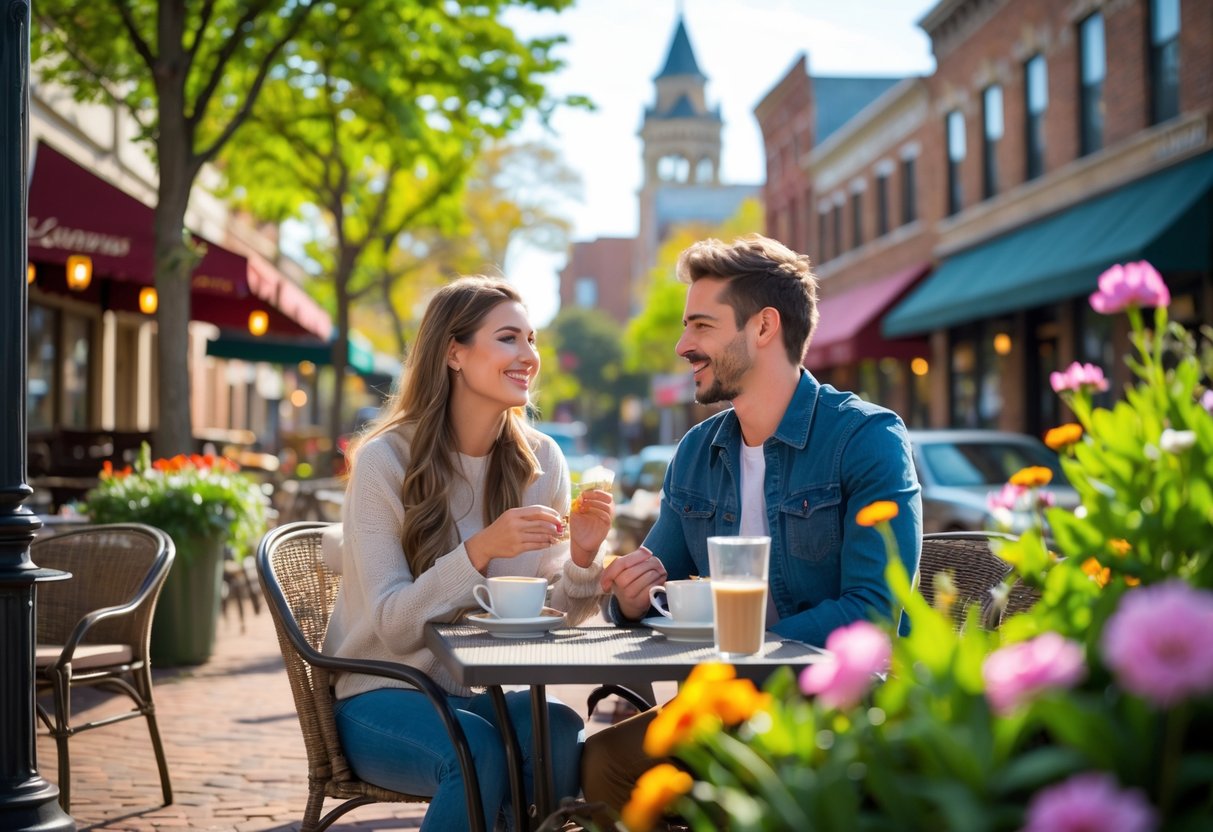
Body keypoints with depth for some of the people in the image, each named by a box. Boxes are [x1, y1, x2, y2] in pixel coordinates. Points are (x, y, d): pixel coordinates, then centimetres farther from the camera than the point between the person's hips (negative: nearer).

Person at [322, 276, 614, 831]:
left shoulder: (542, 462, 2)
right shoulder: (384, 460, -11)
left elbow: (553, 620, 3)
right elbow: (392, 627, -17)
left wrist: (581, 559, -18)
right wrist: (479, 551, -30)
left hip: (488, 694, 3)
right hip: (383, 696, -3)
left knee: (563, 737, -29)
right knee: (477, 751, -33)